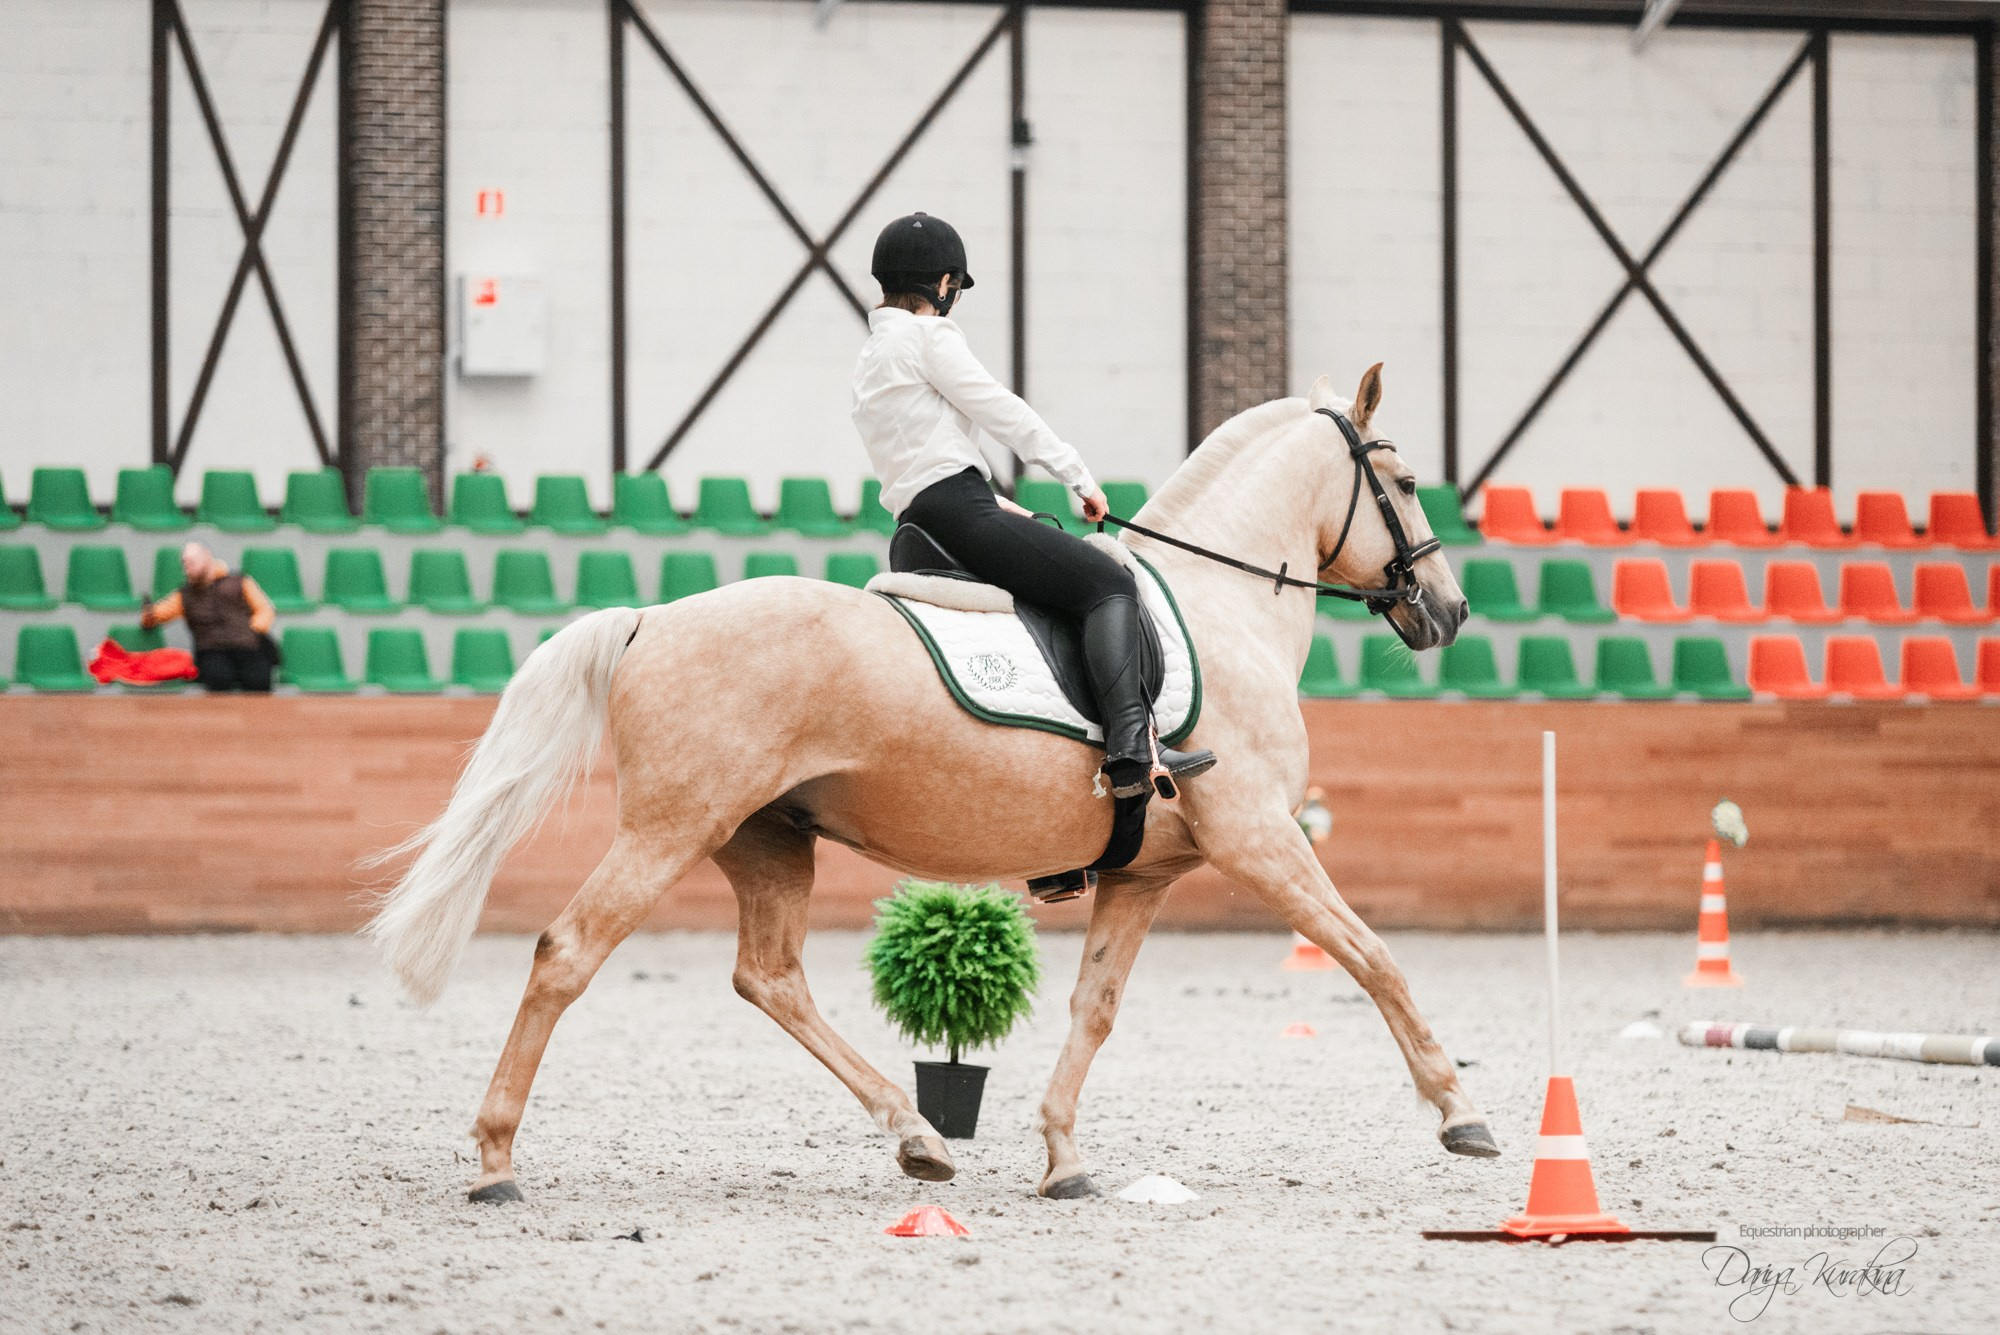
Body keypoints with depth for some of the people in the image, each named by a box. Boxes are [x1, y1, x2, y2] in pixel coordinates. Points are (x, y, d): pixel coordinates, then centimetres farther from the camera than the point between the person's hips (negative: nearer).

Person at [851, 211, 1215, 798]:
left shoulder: (870, 359, 25)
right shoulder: (927, 336, -4)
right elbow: (1002, 412, -6)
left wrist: (995, 504, 25)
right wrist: (1080, 477, 2)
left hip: (919, 521, 10)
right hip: (958, 510, -10)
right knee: (1108, 583, -12)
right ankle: (1131, 746, -31)